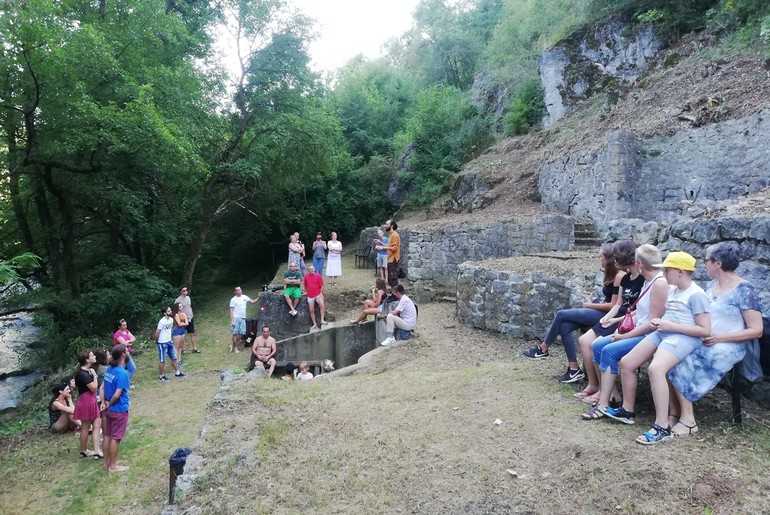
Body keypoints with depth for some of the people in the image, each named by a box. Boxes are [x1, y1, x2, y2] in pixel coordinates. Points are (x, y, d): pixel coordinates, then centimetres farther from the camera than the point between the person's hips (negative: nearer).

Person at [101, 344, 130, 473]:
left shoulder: (109, 369, 2)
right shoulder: (123, 373, -24)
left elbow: (102, 387, 9)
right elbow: (117, 395, -24)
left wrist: (104, 403, 8)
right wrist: (109, 404, -7)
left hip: (109, 410, 8)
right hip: (120, 410, -8)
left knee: (108, 436, 17)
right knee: (116, 438, 4)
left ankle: (106, 462, 29)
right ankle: (113, 465, 15)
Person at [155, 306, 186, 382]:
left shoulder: (171, 319, 1)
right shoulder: (162, 321, -22)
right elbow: (157, 333, -17)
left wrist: (169, 337, 13)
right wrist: (156, 341, -5)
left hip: (169, 342, 7)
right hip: (162, 343, -7)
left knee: (174, 358, 13)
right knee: (162, 361, 5)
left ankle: (177, 373, 25)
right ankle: (162, 376, 18)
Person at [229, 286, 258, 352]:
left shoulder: (244, 297, 9)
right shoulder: (233, 299, -6)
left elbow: (252, 301, 15)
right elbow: (231, 311, -7)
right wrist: (232, 321, -13)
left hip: (243, 318, 5)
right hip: (236, 318, -5)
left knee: (242, 333, 7)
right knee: (235, 333, -2)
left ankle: (233, 344, 24)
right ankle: (235, 347, 11)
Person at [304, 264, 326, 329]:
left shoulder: (318, 276, -3)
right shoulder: (306, 276, 4)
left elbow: (321, 285, -2)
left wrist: (321, 293, -10)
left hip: (318, 295, -3)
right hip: (310, 296, 3)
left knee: (322, 305, -27)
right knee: (311, 310, 4)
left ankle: (322, 320, -21)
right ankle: (314, 324, 14)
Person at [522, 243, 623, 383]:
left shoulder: (619, 275, -15)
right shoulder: (611, 273, 15)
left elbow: (614, 305, -18)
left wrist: (590, 305, -8)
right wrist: (594, 303, -1)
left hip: (606, 315, -9)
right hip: (601, 312, 9)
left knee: (561, 314, -13)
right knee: (564, 327, -8)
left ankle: (543, 349, 4)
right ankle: (574, 369, -4)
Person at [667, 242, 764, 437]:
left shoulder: (744, 290, -9)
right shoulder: (711, 285, 13)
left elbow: (756, 330, -11)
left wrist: (719, 338, -19)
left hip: (727, 347, -6)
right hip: (701, 342, 7)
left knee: (678, 365, -26)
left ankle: (688, 421, -13)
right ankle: (675, 414, -15)